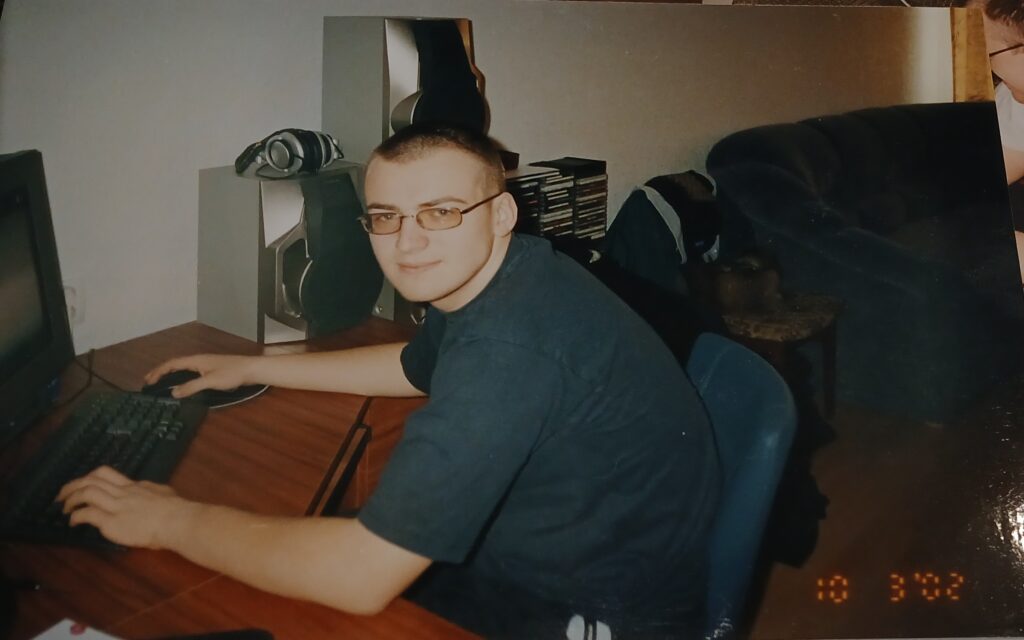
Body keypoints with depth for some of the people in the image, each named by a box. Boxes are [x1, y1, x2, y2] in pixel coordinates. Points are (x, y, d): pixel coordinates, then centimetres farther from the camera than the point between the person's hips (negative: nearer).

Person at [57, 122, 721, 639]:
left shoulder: (508, 347, -35)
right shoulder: (479, 278, -3)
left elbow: (361, 578, -34)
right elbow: (415, 368, 19)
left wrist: (172, 520, -19)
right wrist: (252, 369, 17)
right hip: (547, 542, 8)